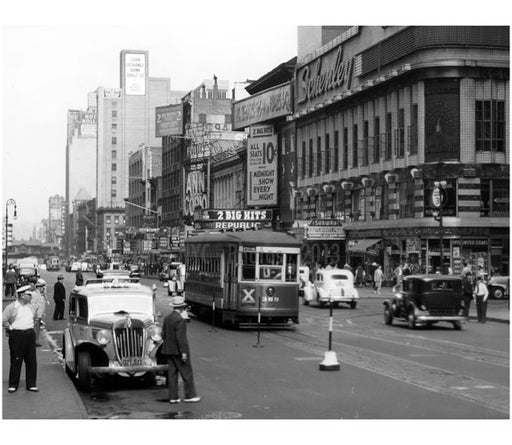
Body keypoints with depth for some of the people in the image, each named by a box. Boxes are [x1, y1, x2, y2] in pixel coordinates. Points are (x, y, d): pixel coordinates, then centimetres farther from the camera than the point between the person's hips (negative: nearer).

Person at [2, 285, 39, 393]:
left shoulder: (31, 307, 11)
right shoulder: (11, 307, -7)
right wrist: (10, 327, -3)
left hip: (30, 334, 5)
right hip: (17, 335, -5)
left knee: (32, 361, 4)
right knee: (16, 361, -1)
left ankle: (31, 384, 12)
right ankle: (13, 385, 7)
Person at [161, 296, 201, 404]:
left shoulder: (167, 318, 6)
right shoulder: (180, 319, -18)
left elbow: (163, 334, 9)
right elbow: (180, 337, -21)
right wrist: (183, 352, -18)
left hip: (168, 350, 8)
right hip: (178, 350, -8)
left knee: (172, 374, 10)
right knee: (187, 373, 4)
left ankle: (173, 397, 11)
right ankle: (190, 395, 8)